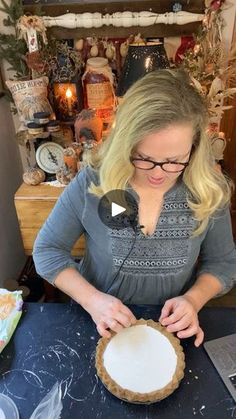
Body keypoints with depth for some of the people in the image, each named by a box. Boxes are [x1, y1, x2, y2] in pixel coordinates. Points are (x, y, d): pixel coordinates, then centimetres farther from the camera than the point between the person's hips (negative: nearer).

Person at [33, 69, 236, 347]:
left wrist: (194, 299, -18)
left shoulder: (208, 191, -12)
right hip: (104, 326, 0)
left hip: (173, 327, 1)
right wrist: (91, 299, -21)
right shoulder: (91, 184, -17)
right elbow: (47, 250, -8)